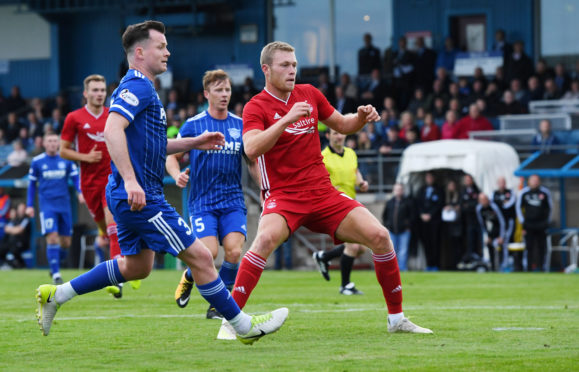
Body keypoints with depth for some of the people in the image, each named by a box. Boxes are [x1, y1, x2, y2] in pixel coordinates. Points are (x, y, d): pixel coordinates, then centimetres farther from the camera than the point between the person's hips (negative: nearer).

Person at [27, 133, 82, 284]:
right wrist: (29, 205, 7)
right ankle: (55, 274, -12)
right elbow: (32, 184, 11)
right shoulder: (37, 161, 3)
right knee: (52, 238, -16)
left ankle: (54, 266, 29)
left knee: (65, 242, 4)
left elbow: (75, 178, 5)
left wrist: (80, 192, -14)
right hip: (47, 205, -2)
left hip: (64, 204, 3)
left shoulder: (66, 160, 6)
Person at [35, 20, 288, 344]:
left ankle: (56, 295, 23)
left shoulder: (143, 89, 19)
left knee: (136, 267, 22)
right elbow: (112, 130, -29)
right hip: (140, 196, -11)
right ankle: (243, 326, 0)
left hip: (137, 196, 11)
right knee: (200, 256, -7)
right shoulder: (137, 87, -14)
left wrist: (194, 143, 20)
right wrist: (130, 181, -34)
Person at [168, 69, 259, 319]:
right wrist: (177, 175, -13)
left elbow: (253, 162, 18)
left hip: (233, 201, 2)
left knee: (234, 251, -17)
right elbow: (172, 156, 8)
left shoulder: (240, 125, 8)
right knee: (210, 252, -19)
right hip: (202, 202, -2)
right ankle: (189, 277, 16)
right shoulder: (193, 125, 1)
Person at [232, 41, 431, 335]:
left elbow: (341, 125, 24)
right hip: (283, 197, -5)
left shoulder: (309, 94, 11)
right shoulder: (256, 107, -5)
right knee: (266, 239, -36)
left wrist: (361, 118, 2)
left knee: (379, 236, -9)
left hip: (323, 193, 5)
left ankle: (396, 318, 5)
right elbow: (251, 149, -24)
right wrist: (287, 118, -31)